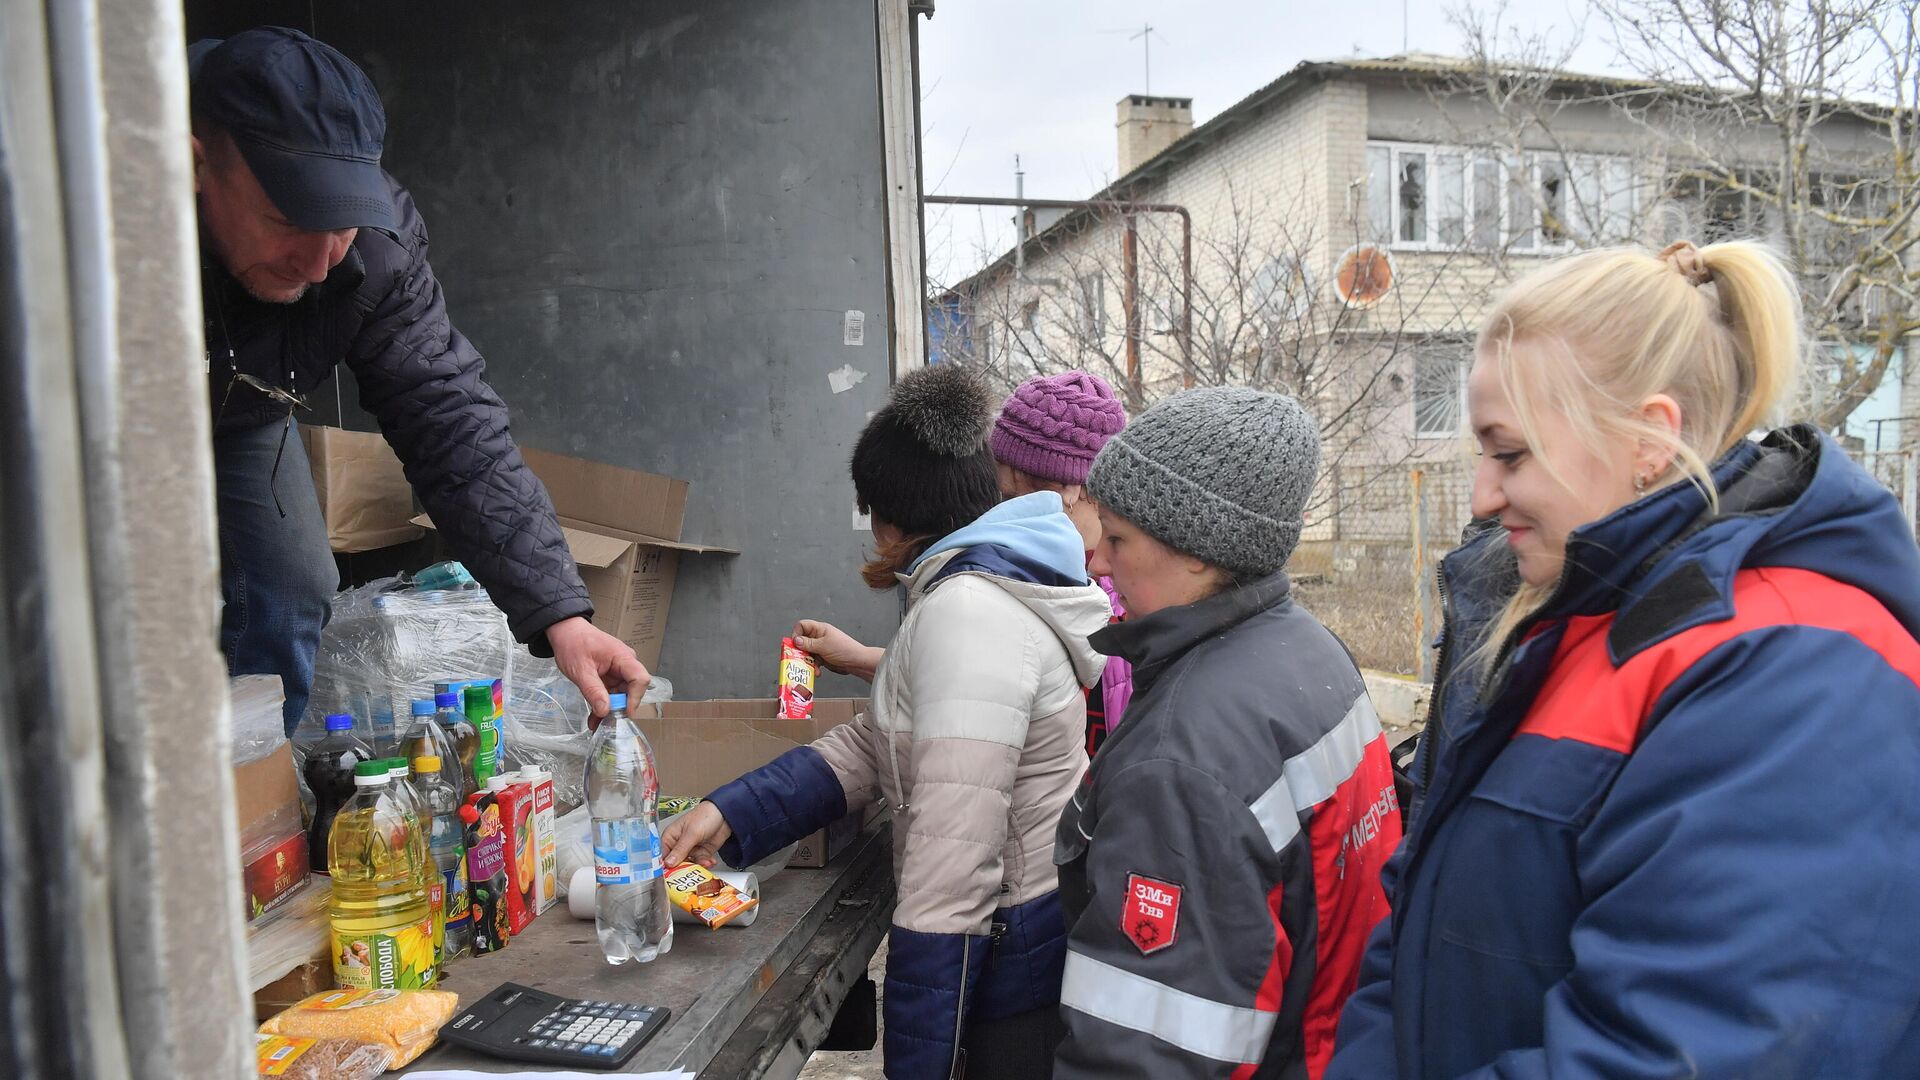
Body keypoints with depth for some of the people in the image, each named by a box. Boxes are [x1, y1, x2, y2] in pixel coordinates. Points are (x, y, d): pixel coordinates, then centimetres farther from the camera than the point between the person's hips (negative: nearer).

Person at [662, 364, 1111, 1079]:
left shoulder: (968, 611, -24)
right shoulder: (966, 586, 10)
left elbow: (953, 855, -28)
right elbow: (872, 745, 7)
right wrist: (727, 814, -3)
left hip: (1014, 958, -9)